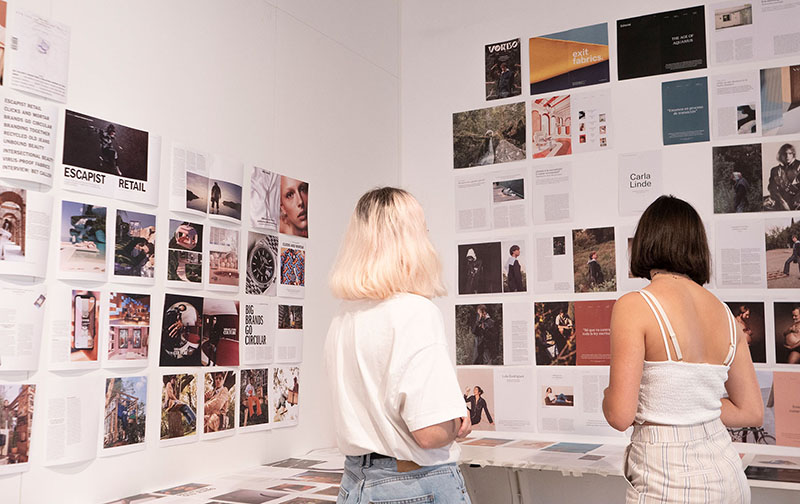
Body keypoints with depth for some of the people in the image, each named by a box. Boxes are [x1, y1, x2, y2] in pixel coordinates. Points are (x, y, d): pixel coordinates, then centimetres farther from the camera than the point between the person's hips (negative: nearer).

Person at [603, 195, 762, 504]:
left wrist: (608, 397, 3)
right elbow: (751, 411, 8)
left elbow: (620, 416, -18)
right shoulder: (724, 313, 3)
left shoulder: (634, 306, -15)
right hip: (727, 475, 6)